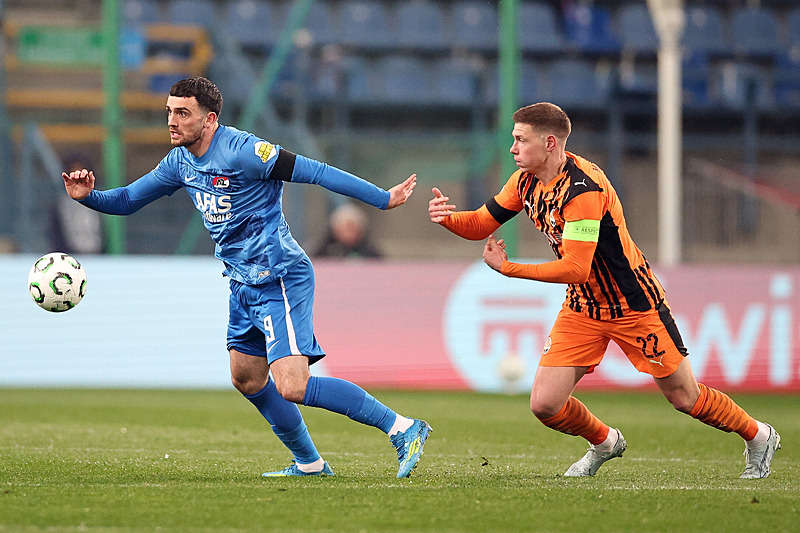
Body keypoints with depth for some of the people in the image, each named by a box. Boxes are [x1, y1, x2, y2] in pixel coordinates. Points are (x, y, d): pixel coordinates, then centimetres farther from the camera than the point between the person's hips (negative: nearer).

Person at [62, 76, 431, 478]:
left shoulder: (241, 151, -19)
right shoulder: (181, 162, 8)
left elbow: (314, 172, -18)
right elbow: (129, 200, 17)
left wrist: (383, 198, -17)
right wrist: (89, 195, -4)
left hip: (280, 279, -10)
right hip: (244, 283, 10)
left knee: (292, 388, -20)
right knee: (247, 378, 17)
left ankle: (400, 428, -16)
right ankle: (309, 464, 32)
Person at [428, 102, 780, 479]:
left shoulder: (583, 190, -29)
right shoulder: (526, 181, -3)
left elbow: (575, 268, -33)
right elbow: (481, 224, 3)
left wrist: (508, 268, -30)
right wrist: (448, 218, -18)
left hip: (634, 303, -7)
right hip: (581, 308, 7)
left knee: (684, 397, 4)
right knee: (545, 405, -6)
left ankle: (758, 437, 31)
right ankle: (604, 443, 25)